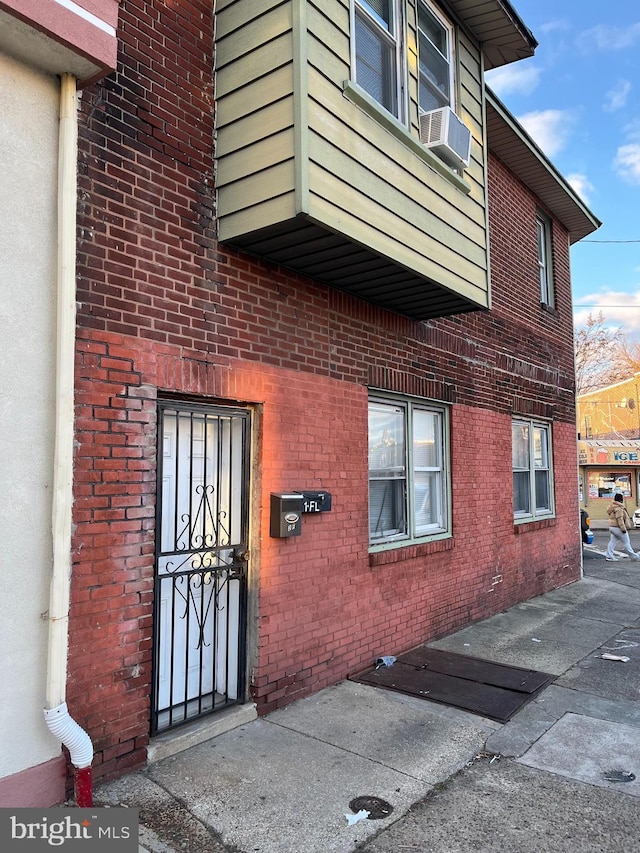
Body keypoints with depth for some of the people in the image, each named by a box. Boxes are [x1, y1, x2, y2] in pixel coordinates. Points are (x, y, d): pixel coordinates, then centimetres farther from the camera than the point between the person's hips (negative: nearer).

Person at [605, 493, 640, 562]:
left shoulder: (613, 506, 13)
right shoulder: (619, 508, -18)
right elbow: (619, 519, -23)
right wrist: (623, 529, -21)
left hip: (612, 527, 10)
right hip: (618, 528, -9)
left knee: (612, 542, 8)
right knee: (626, 542, 1)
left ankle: (609, 556, 5)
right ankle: (634, 556, 11)